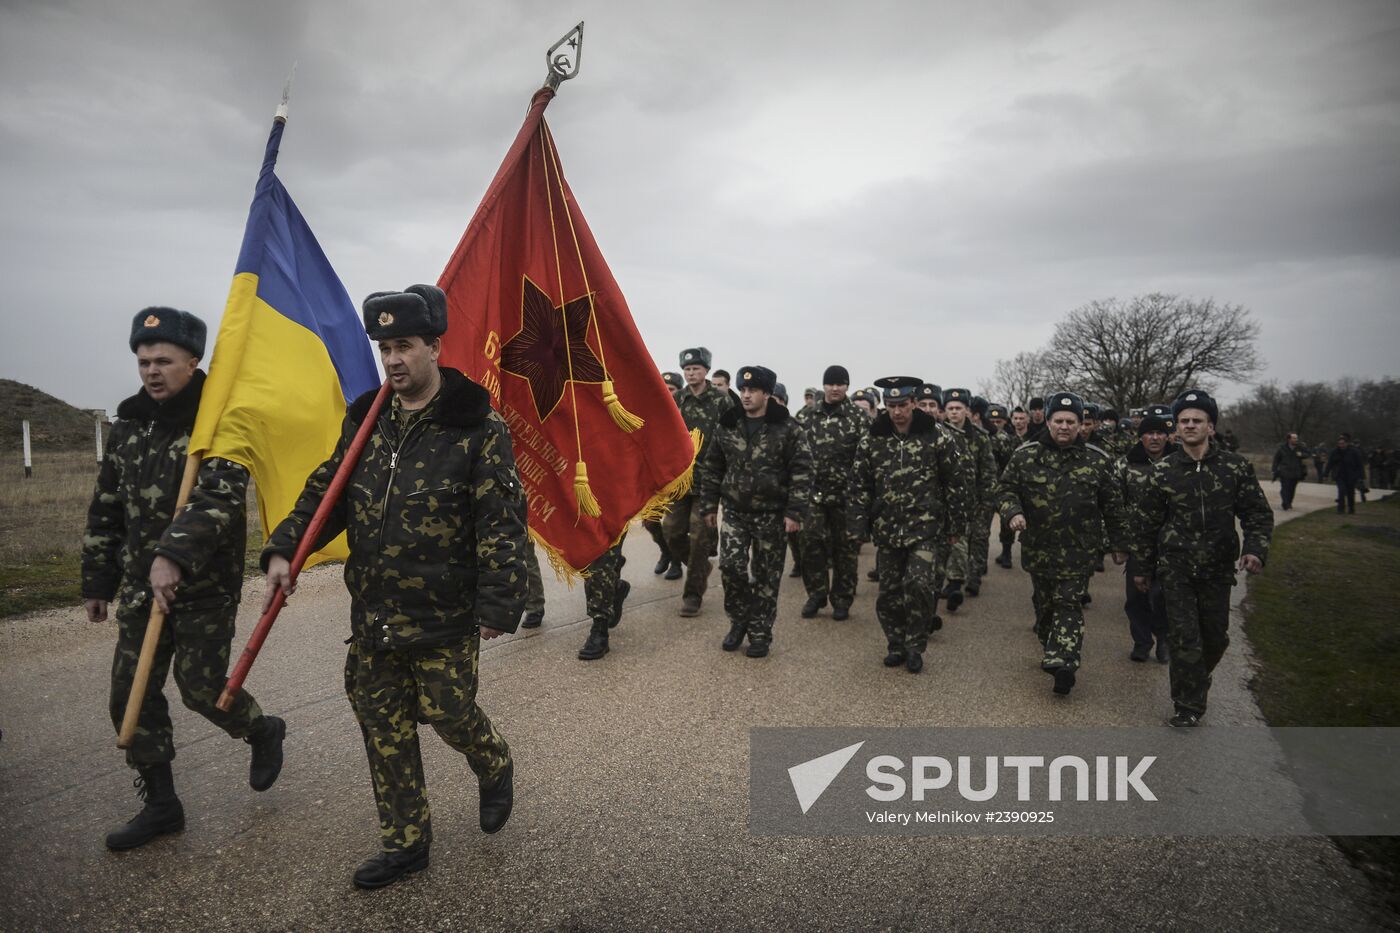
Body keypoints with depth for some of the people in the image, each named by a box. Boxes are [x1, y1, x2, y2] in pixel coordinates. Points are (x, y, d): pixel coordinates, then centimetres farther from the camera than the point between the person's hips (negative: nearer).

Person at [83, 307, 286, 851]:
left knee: (200, 685, -3)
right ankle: (159, 805, 23)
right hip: (141, 584, 7)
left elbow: (220, 497, -28)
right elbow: (106, 510, 15)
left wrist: (175, 554, -40)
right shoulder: (129, 424, 8)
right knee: (129, 697, 7)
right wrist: (97, 581, 16)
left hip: (205, 586, -6)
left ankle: (262, 731, 30)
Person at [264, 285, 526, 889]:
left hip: (443, 617, -6)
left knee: (447, 712, 5)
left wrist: (498, 605, -17)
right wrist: (283, 549, -1)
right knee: (384, 726, 12)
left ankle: (495, 768, 40)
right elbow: (325, 491, 13)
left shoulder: (478, 427, -13)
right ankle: (405, 843, 30)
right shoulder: (366, 419, 5)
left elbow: (503, 522, -14)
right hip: (372, 613, 6)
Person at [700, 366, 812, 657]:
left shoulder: (787, 428, -8)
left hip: (771, 513, -2)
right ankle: (739, 620, 17)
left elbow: (801, 472, -9)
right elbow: (713, 469, 10)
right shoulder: (727, 426, 3)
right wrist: (709, 505, 8)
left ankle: (760, 633, 19)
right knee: (730, 566, -8)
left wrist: (794, 512, -14)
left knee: (766, 576, 5)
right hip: (734, 510, 2)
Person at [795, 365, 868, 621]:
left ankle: (842, 599, 18)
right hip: (813, 491, 2)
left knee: (845, 548, 7)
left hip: (845, 494, -2)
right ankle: (816, 594, 18)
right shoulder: (806, 416, 7)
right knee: (811, 544, 2)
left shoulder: (858, 418, -2)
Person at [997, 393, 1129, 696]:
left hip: (1078, 549, -1)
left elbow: (1113, 506, 7)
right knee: (1043, 603, 14)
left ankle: (1063, 662, -11)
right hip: (1038, 547, 2)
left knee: (1069, 604, -6)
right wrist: (1013, 511, -17)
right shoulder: (1025, 455, 0)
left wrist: (1119, 544, 10)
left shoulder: (1097, 460, 1)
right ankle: (1049, 648, 35)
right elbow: (1006, 488, 4)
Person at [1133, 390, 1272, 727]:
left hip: (1218, 569, 2)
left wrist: (1255, 549, -15)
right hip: (1176, 568, -1)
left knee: (1215, 637, 12)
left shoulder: (1235, 466, -2)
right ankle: (1189, 707, 8)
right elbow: (1145, 522, 5)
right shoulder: (1163, 471, -3)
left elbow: (1258, 513, 3)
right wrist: (1143, 568, 8)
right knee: (1184, 638, -5)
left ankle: (1198, 679, 42)